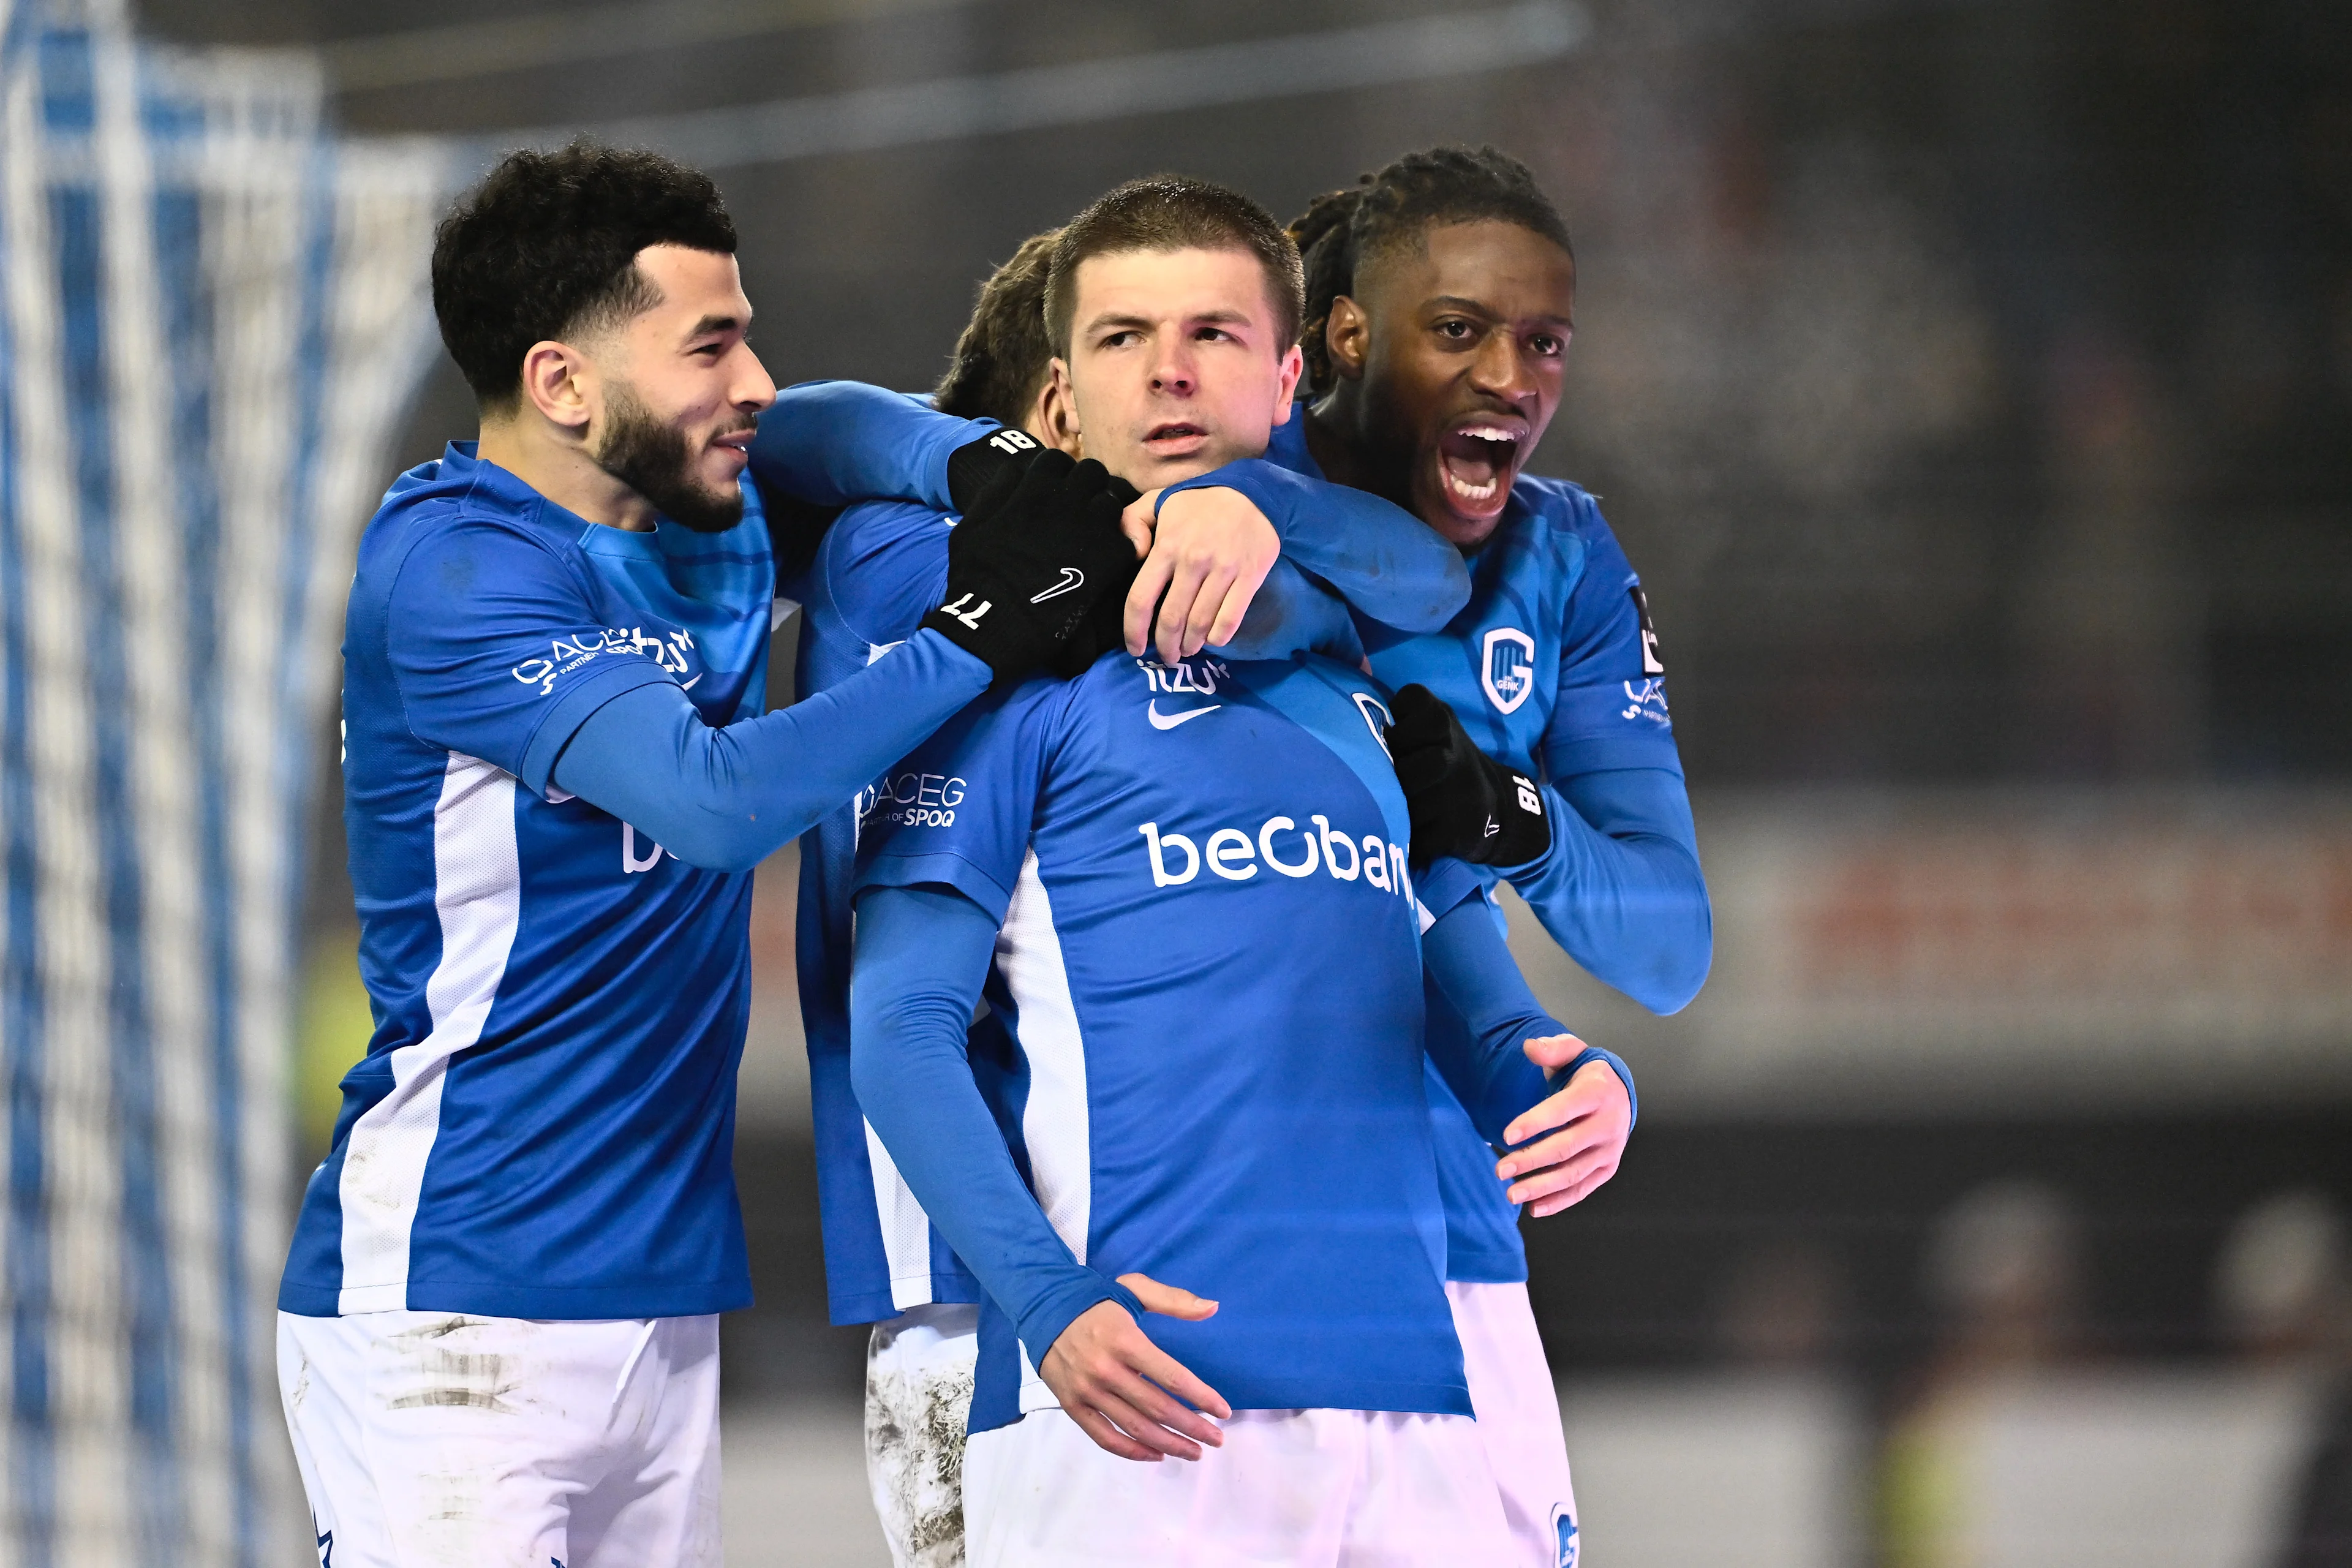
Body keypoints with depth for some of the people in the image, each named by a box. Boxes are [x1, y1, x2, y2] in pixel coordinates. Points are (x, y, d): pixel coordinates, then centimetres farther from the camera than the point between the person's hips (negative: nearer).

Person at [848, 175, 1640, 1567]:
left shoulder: (1373, 681, 20)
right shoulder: (1019, 668, 4)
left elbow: (1478, 1007, 23)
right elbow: (902, 1028, -3)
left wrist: (1584, 1085, -2)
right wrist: (1044, 1302, -18)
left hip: (1407, 1395, 5)